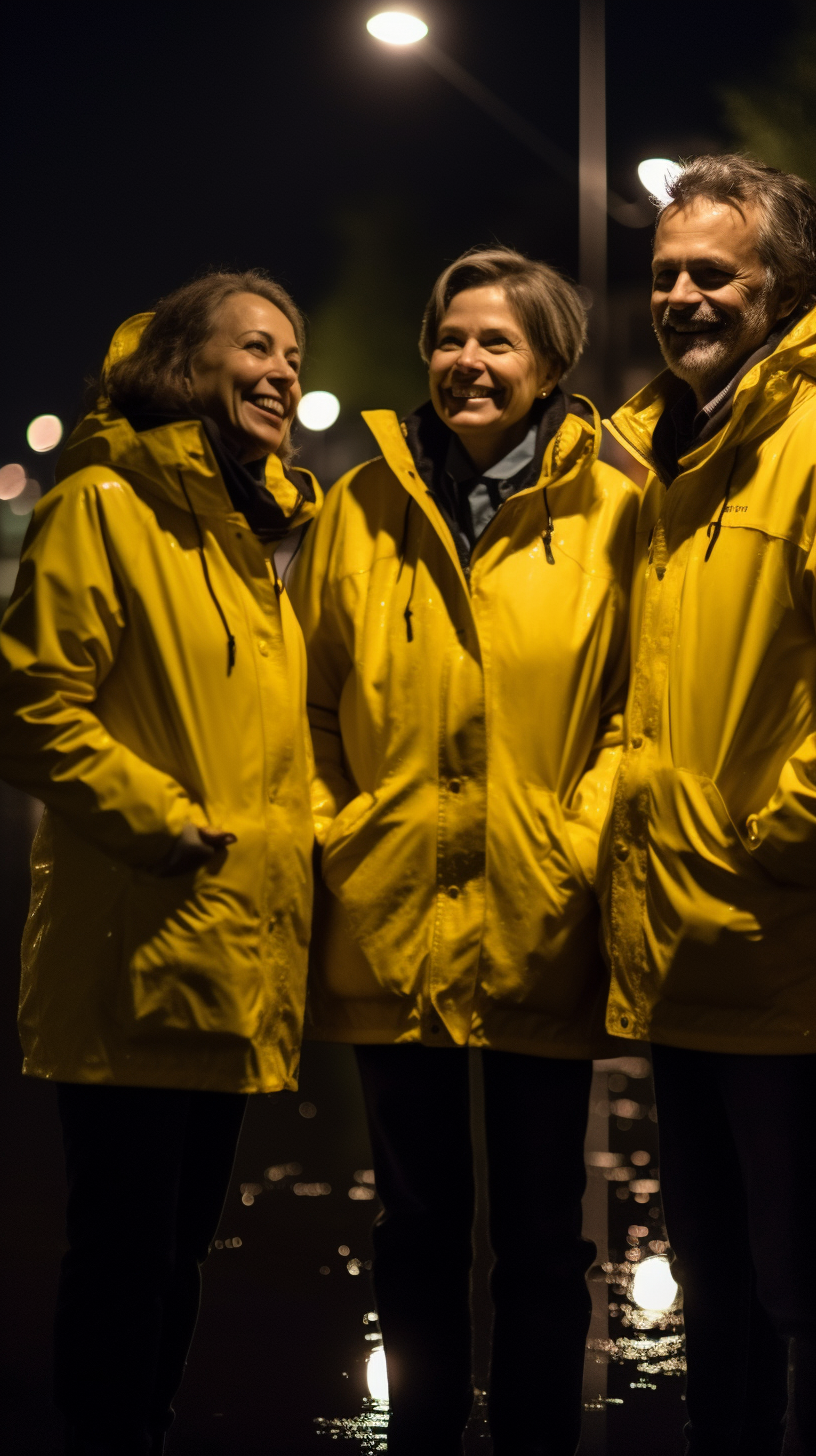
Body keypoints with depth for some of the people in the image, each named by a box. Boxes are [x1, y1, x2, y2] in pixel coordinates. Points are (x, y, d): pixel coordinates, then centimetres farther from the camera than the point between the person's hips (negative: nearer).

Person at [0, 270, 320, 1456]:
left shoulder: (257, 534, 19)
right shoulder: (104, 505, -7)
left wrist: (292, 828, 10)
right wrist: (167, 821, -18)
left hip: (242, 953, 8)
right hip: (141, 956, -8)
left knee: (179, 1246, 15)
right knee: (126, 1247, -3)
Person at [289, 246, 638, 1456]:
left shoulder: (609, 511, 1)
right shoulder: (362, 505, 6)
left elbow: (638, 703, 1)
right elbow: (311, 697, 10)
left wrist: (587, 835, -9)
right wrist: (331, 830, 1)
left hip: (541, 927, -2)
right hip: (390, 918, 2)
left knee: (539, 1232, 7)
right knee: (417, 1221, 14)